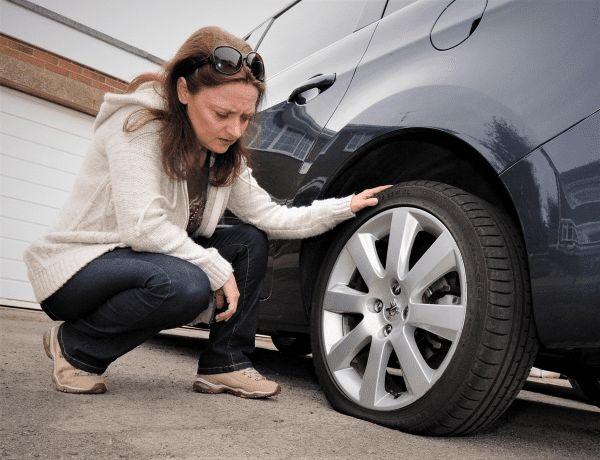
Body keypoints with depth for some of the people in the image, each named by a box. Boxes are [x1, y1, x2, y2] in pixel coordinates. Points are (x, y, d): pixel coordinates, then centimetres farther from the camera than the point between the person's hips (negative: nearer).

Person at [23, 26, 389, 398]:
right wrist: (218, 271, -24)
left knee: (250, 241, -3)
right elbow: (142, 226, -30)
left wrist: (345, 207, -6)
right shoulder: (139, 124, -22)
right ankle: (75, 346, -10)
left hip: (150, 259, 8)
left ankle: (225, 365, 0)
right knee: (186, 286, -35)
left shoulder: (226, 157, 1)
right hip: (77, 266, -8)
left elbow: (270, 216, 0)